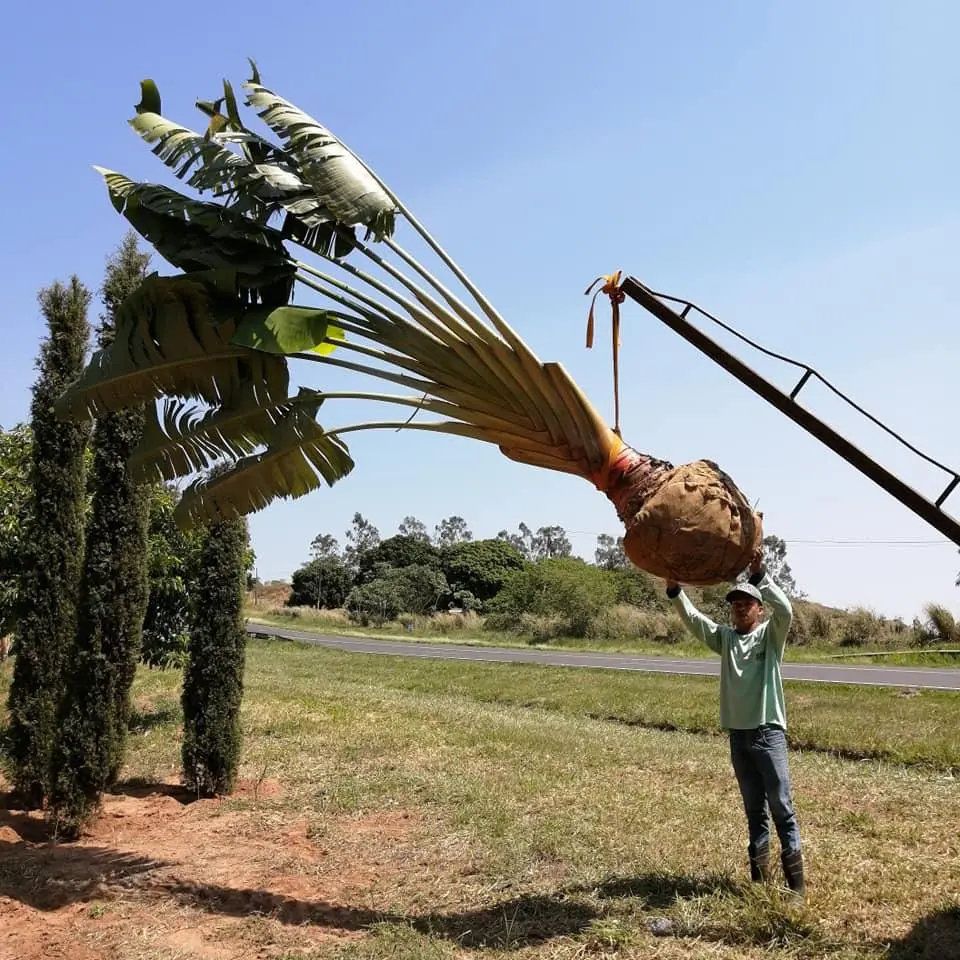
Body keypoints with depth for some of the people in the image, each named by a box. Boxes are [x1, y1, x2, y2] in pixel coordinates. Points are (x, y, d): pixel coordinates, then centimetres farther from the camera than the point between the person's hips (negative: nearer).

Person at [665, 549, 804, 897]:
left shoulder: (771, 634, 0)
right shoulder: (725, 637, 12)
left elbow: (785, 610, -19)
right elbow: (692, 619, 1)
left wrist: (760, 575, -31)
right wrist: (675, 590, -17)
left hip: (768, 732, -5)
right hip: (738, 734, 5)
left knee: (782, 807, -1)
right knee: (754, 809, 13)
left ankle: (795, 881, 4)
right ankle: (759, 875, 21)